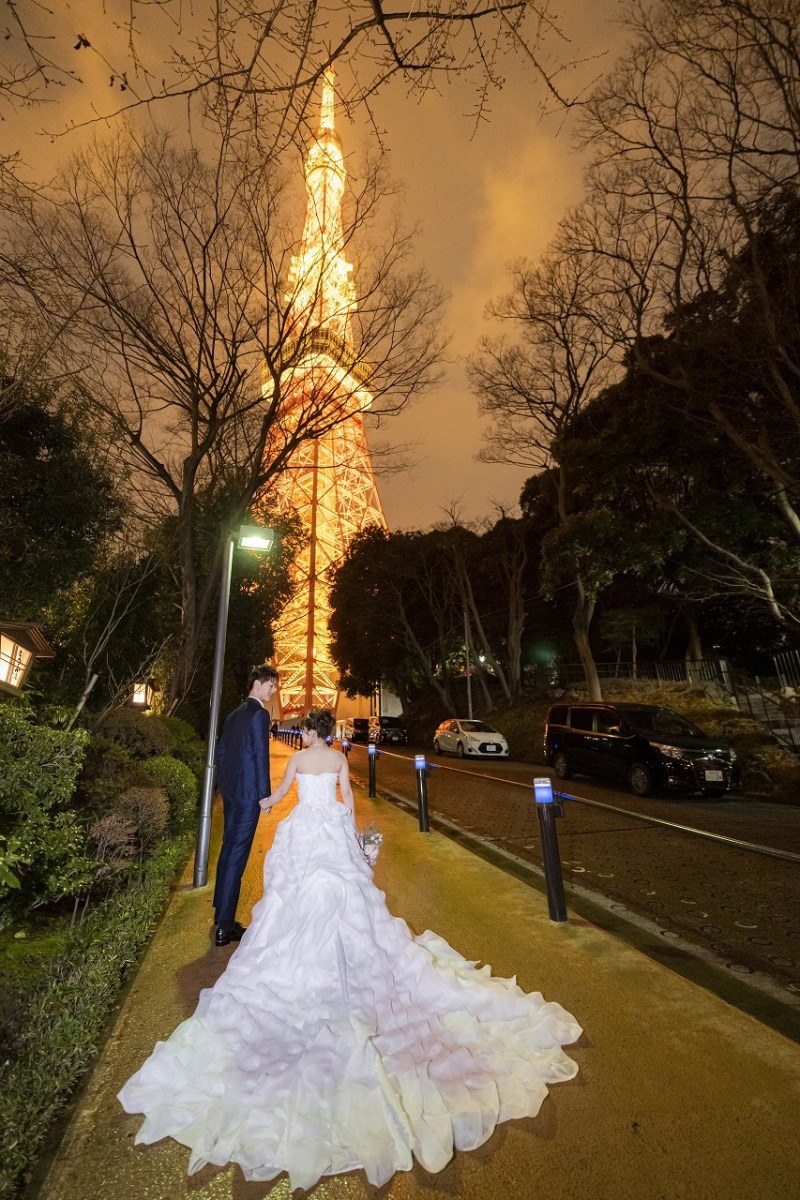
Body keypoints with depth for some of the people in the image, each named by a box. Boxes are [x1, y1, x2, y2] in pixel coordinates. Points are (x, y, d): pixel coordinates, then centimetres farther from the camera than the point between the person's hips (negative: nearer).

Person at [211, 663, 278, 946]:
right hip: (248, 794, -9)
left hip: (230, 792, 9)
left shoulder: (234, 715, 12)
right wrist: (265, 795, -13)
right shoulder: (259, 714, -15)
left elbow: (220, 752, 15)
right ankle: (225, 926, 6)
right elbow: (261, 756, -19)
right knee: (237, 856, -2)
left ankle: (221, 910, 36)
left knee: (228, 850, 20)